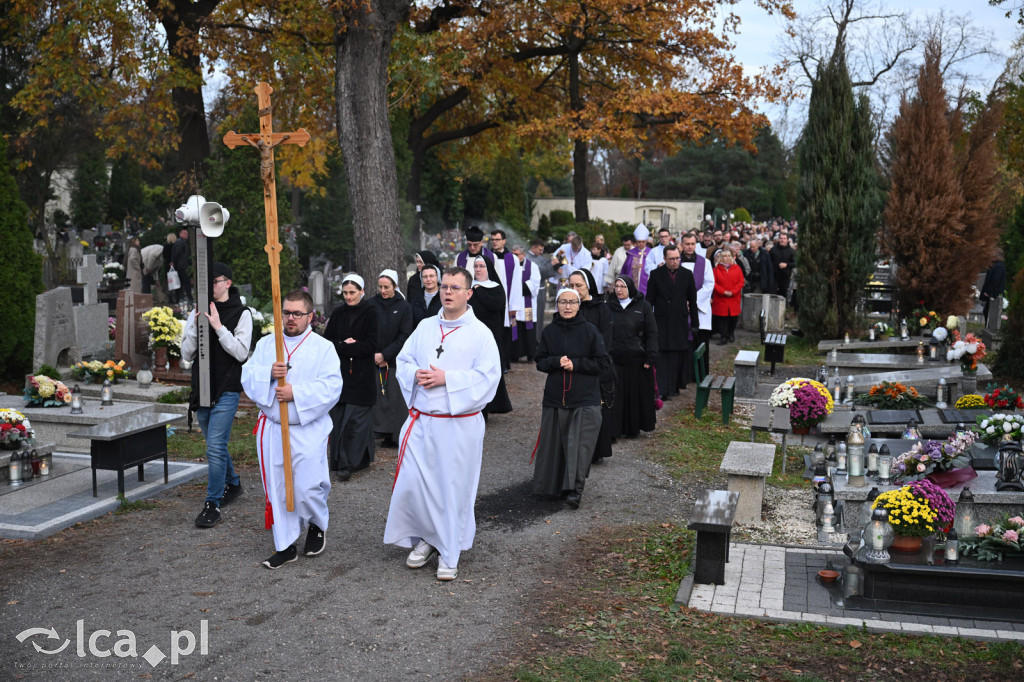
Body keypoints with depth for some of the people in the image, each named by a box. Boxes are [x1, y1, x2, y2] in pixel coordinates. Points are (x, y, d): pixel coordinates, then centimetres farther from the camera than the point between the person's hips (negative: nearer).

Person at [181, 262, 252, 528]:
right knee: (215, 445, 17)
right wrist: (196, 325, -10)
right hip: (201, 388, 6)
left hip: (226, 391, -5)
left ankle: (213, 504, -5)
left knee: (215, 447, -12)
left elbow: (241, 352, -13)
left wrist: (218, 327, -19)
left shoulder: (241, 313, -4)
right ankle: (232, 483, 39)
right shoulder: (197, 312, 8)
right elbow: (187, 354, 4)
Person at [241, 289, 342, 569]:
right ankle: (285, 545, 19)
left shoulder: (323, 347, -1)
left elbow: (331, 386, -11)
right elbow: (247, 376, 3)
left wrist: (296, 393, -20)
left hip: (308, 431, -3)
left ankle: (317, 526, 26)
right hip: (272, 428, 4)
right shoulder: (266, 344, 10)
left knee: (308, 487, -6)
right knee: (277, 488, 6)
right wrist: (269, 374, -16)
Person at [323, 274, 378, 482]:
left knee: (357, 418, -6)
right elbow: (327, 341, 7)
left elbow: (371, 345, -9)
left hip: (361, 373, -4)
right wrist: (346, 345, -10)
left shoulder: (370, 313, -3)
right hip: (340, 372, 4)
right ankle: (341, 461, 9)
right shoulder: (338, 313, 10)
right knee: (339, 417, 2)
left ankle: (347, 464, -4)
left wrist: (342, 346, -9)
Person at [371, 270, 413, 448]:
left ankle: (395, 435, 4)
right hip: (373, 360, 1)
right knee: (375, 398, -4)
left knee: (395, 398, -3)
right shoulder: (371, 305, 5)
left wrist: (384, 355, -9)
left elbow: (404, 336, -3)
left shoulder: (404, 307, 2)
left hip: (395, 361, -1)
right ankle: (380, 430, 1)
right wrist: (373, 355, -6)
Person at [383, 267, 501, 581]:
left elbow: (487, 376, -12)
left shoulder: (480, 333, -3)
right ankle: (426, 539, 27)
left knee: (454, 487, 2)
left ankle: (449, 554, 18)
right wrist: (416, 375, -7)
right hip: (421, 421, 4)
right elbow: (403, 360, 15)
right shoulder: (425, 327, 12)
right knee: (411, 483, 2)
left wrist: (447, 378, -18)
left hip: (460, 424, -4)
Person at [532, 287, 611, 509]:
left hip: (585, 400, -3)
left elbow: (603, 362, -3)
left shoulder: (590, 331, -3)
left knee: (580, 444, -9)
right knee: (555, 443, 8)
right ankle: (556, 486, 24)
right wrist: (557, 361, -13)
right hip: (555, 397, 3)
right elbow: (540, 362, 7)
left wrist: (576, 364, -13)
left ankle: (575, 489, -4)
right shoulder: (549, 331, 5)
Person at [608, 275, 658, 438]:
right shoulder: (610, 307, 8)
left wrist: (650, 358, -9)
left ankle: (634, 428, 21)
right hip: (615, 360, 2)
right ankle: (613, 431, 4)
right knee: (614, 396, -1)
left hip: (637, 360, -1)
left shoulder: (643, 307, 1)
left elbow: (652, 333, -1)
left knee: (637, 394, 6)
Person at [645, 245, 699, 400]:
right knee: (662, 355, -6)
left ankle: (675, 386, 18)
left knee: (678, 356, 6)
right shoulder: (656, 275, 1)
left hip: (680, 321, 2)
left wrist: (695, 323, 11)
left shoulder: (687, 274, 6)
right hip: (661, 321, -2)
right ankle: (662, 390, -7)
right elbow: (649, 299, 3)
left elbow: (692, 300, 11)